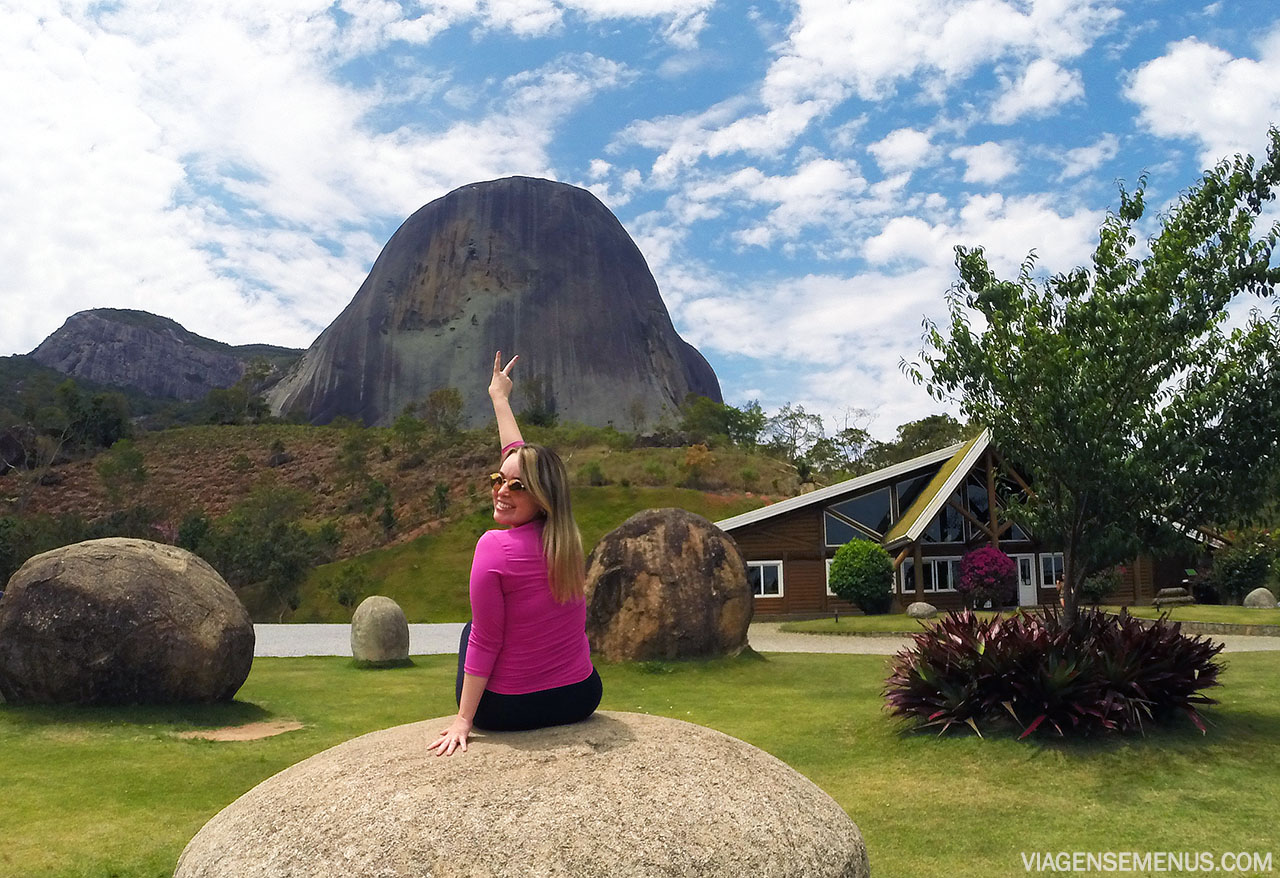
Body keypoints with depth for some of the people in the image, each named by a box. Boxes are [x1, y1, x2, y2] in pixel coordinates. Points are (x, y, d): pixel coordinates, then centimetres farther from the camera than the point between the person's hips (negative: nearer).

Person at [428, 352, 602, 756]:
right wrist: (499, 397, 22)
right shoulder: (565, 535, -4)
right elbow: (518, 457, 9)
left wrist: (463, 720, -7)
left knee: (470, 629, 25)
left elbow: (486, 640, -16)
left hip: (508, 710, -4)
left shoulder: (495, 546, -21)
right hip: (581, 699, 5)